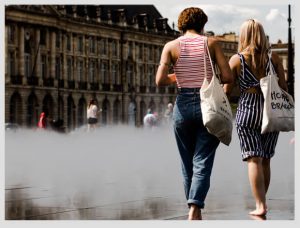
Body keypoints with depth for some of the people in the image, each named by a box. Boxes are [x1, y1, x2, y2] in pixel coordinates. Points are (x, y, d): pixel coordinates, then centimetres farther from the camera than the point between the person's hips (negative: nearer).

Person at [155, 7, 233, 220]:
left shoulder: (171, 46, 2)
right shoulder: (211, 43, 1)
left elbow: (160, 81, -8)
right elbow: (228, 77, -5)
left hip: (183, 105, 2)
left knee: (187, 165, 15)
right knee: (202, 164, -4)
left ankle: (195, 212, 23)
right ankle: (194, 210, -22)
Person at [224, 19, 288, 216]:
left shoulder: (236, 60, -1)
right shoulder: (274, 58, 3)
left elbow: (227, 91, 1)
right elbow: (283, 88, 4)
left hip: (247, 110, -2)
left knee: (254, 159, -4)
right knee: (266, 160, 12)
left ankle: (260, 205, -11)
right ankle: (261, 201, 19)